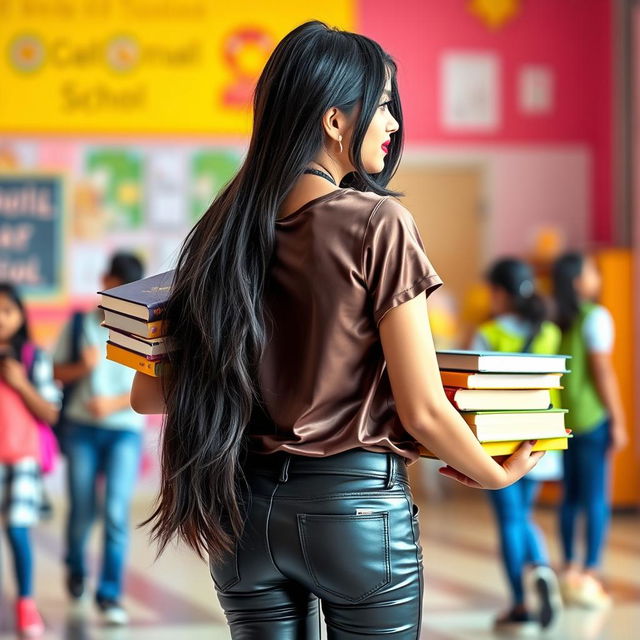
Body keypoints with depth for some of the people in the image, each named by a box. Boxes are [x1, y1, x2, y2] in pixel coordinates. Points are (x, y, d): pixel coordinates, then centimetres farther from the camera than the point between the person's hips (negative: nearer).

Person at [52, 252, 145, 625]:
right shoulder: (79, 325, 4)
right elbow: (57, 372, 7)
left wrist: (114, 403, -14)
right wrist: (82, 367, -13)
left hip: (125, 430, -1)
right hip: (83, 428, 1)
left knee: (117, 512, -11)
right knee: (82, 511, 6)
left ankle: (110, 596, -6)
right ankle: (76, 569, 36)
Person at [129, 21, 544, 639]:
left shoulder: (224, 230, 1)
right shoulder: (377, 224, -12)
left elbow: (149, 395, 6)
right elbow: (422, 413, -12)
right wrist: (498, 474, 6)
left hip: (243, 511, 5)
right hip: (355, 505, -4)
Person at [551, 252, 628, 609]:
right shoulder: (595, 317, -10)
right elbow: (603, 372, -13)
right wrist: (618, 422, -8)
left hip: (561, 417, 6)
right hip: (591, 418, -6)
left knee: (571, 496, 13)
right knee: (597, 498, -3)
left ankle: (570, 570, 18)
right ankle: (591, 574, -6)